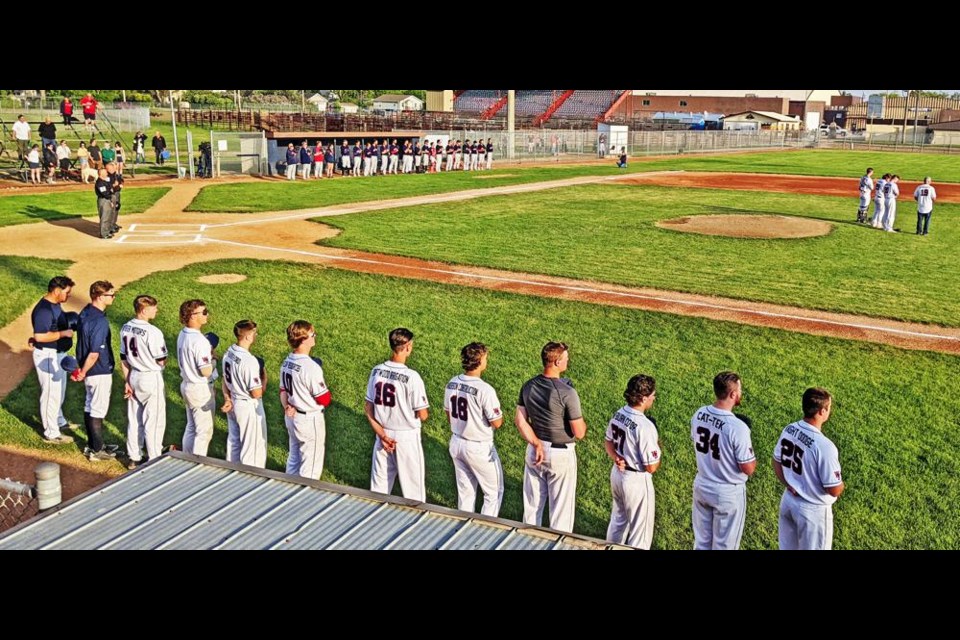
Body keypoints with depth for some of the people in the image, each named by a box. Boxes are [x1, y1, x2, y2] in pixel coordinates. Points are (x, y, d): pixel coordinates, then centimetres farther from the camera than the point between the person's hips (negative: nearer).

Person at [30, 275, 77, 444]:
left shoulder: (55, 304, 7)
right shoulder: (43, 309, -25)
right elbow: (40, 336, -31)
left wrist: (69, 325, 5)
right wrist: (64, 333, -25)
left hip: (59, 354, 10)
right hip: (48, 356, -10)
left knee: (59, 391, 25)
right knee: (51, 393, -1)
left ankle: (59, 421, 43)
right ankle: (52, 433, 9)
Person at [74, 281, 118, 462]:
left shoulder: (85, 312, 3)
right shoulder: (100, 321, -26)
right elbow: (94, 354, -26)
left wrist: (82, 369, 17)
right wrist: (83, 372, -13)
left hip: (89, 370, 9)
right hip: (100, 372, -9)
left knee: (90, 407, 18)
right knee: (98, 410, 2)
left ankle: (92, 445, 31)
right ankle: (97, 451, 14)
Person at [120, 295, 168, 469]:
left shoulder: (126, 328, 0)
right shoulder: (153, 332, -23)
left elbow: (123, 358, 6)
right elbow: (161, 361, -17)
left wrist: (127, 381, 12)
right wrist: (164, 360, 5)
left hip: (133, 376, 7)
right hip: (151, 379, -7)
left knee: (134, 419, 16)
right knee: (154, 421, 4)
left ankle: (133, 457, 26)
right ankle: (154, 460, 11)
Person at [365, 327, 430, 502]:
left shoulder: (377, 371, -4)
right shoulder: (412, 377, -21)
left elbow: (368, 408, 1)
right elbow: (423, 415, -17)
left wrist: (382, 434, -2)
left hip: (383, 435, 5)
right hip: (406, 438, -5)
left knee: (379, 484, 19)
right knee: (413, 487, 9)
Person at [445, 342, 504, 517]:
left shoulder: (452, 383, -3)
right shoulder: (485, 390, -25)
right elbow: (497, 423, -19)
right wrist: (500, 414, 2)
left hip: (456, 443, 7)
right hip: (479, 448, -7)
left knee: (465, 490, 20)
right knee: (494, 492, 10)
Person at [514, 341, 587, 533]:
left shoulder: (528, 386, -5)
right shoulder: (567, 392, -23)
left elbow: (520, 420, -3)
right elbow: (579, 433, -19)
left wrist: (536, 444, -6)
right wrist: (582, 421, 1)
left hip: (535, 450, 6)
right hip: (561, 454, -6)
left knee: (532, 502, 20)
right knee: (561, 506, 10)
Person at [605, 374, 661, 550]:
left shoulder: (618, 414, -4)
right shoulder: (645, 426, -29)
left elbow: (608, 440, 10)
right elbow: (651, 467, -23)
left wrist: (616, 458, -4)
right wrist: (657, 448, -6)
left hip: (617, 473, 8)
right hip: (637, 480, -8)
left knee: (618, 520, 27)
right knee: (640, 529, 10)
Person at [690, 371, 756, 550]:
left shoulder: (698, 414, -7)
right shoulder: (737, 427, -28)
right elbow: (748, 469, -20)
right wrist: (750, 451, -1)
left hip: (701, 486, 6)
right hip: (728, 493, -6)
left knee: (701, 541, 20)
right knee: (724, 545, 12)